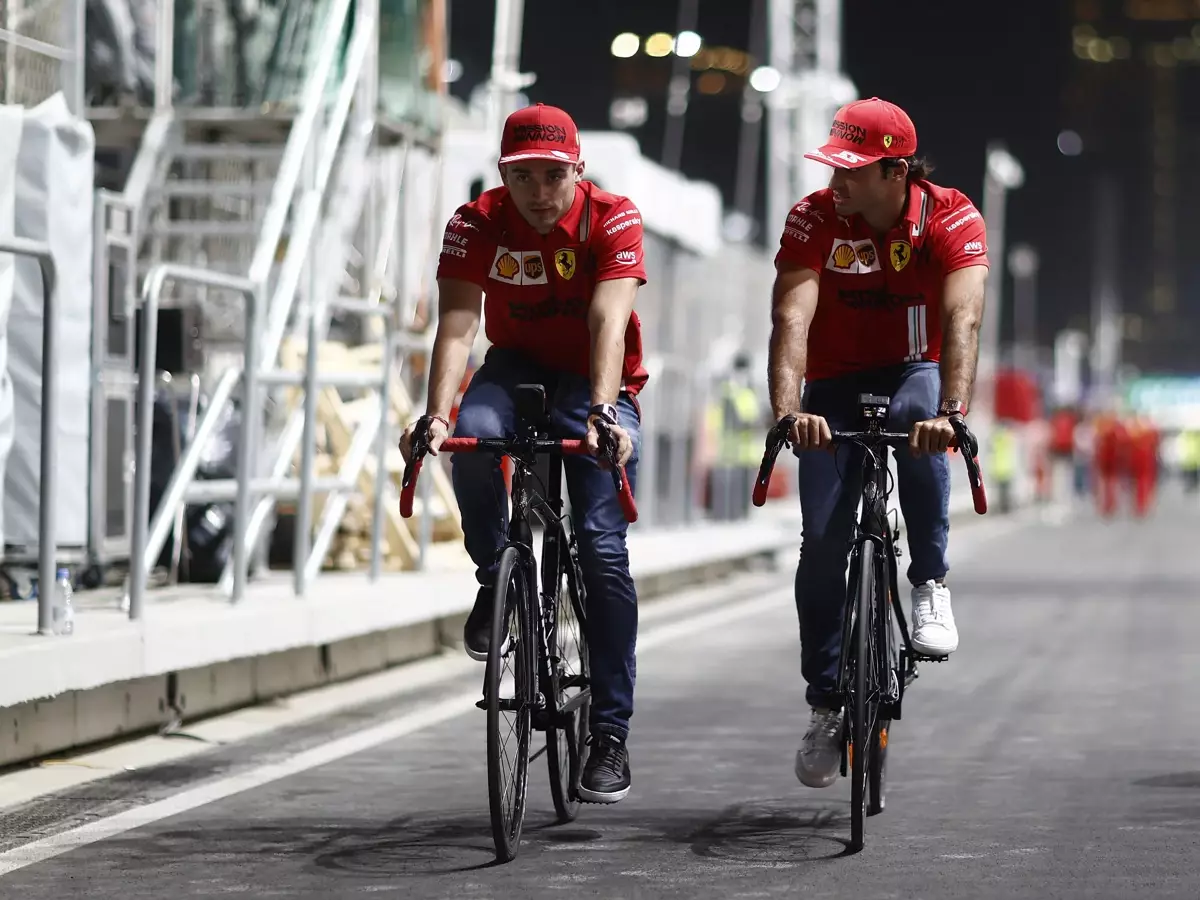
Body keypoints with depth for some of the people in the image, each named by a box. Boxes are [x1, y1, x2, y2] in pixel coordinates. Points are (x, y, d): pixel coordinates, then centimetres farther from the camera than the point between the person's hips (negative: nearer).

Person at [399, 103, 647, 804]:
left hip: (596, 384, -2)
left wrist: (604, 412, -48)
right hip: (517, 369, 2)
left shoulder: (613, 220, -20)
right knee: (474, 437, -35)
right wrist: (437, 413, -41)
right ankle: (496, 580, -9)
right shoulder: (477, 224, -15)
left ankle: (612, 735, -8)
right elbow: (458, 326, -25)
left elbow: (608, 323, -32)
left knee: (603, 548, -14)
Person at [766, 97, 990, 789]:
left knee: (919, 416, -39)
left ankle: (932, 586, -23)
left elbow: (962, 320, -35)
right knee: (823, 542, -11)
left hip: (916, 374, -1)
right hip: (836, 387, 1)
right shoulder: (814, 219, -18)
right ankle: (826, 706, 5)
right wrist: (788, 410, -48)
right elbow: (792, 317, -31)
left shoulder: (953, 219, -21)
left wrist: (950, 412, -51)